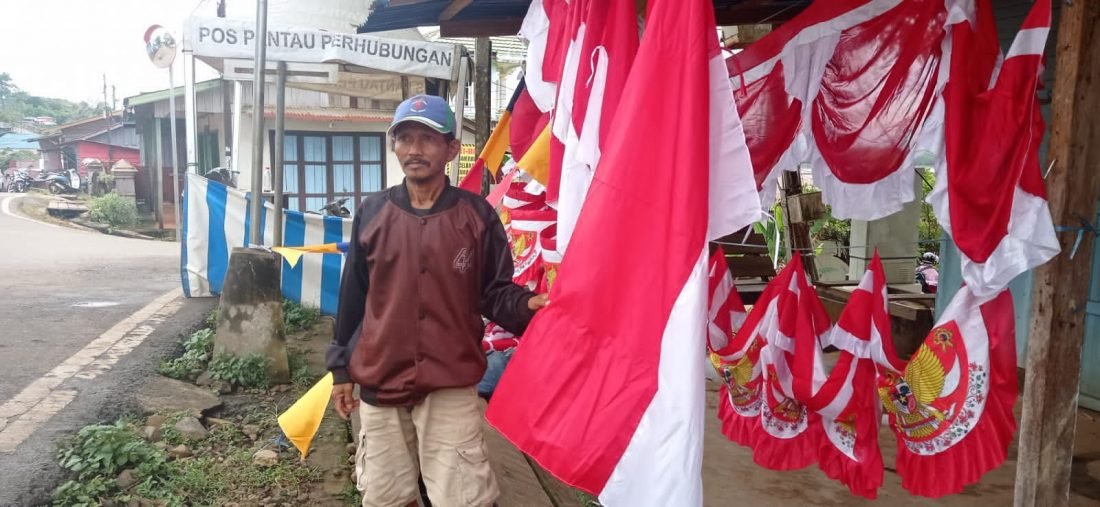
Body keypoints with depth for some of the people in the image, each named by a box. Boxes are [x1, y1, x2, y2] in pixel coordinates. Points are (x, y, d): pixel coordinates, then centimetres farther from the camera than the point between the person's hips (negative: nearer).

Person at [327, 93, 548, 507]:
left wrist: (526, 305, -23)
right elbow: (353, 295, 9)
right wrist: (341, 367, 11)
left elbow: (494, 292, -1)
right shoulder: (372, 213, 4)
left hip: (451, 387, -3)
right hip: (379, 383, 3)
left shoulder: (476, 215, -3)